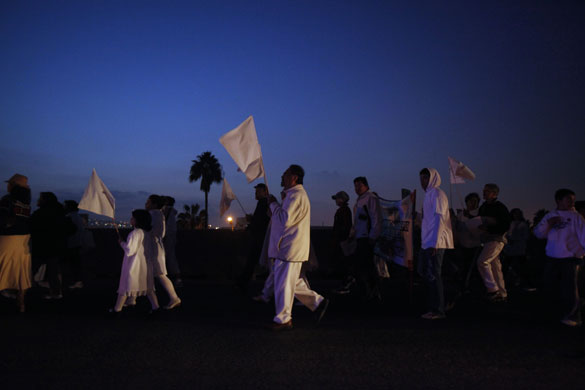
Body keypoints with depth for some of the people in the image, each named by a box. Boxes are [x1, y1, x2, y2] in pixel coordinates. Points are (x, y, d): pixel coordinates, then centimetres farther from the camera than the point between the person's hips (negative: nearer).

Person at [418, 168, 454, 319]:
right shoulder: (428, 194, 20)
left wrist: (434, 243, -21)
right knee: (424, 271, 12)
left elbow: (439, 219, -17)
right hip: (427, 242, 10)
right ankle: (433, 307, 20)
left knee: (433, 275, -7)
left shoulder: (437, 194, -10)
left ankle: (438, 310, -1)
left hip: (434, 243, -10)